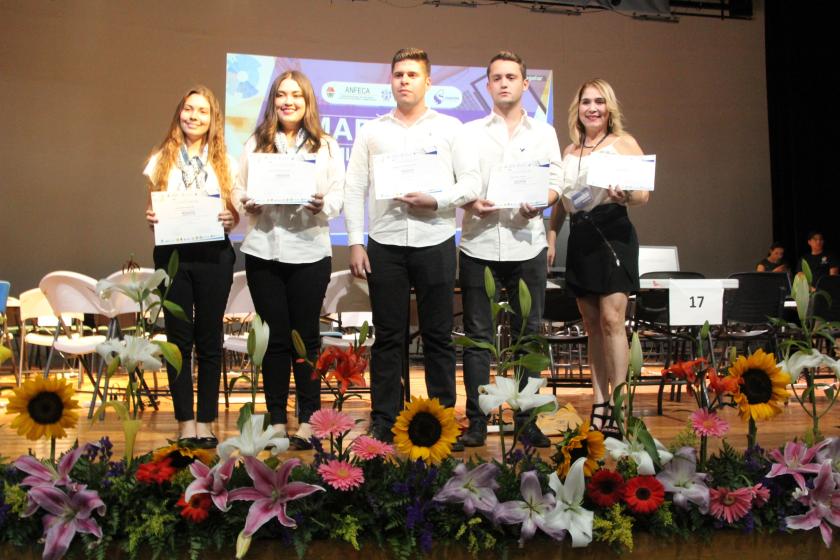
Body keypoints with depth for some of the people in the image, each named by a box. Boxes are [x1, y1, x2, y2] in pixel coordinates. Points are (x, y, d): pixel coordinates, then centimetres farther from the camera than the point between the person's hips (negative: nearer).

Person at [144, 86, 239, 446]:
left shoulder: (225, 163, 9)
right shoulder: (161, 160, 10)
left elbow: (235, 216, 9)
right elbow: (152, 212, 11)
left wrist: (230, 219, -13)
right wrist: (150, 219, -10)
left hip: (214, 254, 0)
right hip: (173, 254, 0)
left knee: (209, 338, 4)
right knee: (179, 338, 2)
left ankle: (206, 421, 11)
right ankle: (185, 421, 8)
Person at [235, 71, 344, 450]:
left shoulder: (326, 147, 9)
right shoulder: (256, 144, 12)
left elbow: (338, 196, 3)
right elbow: (239, 190, 9)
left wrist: (322, 206, -17)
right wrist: (246, 204, -12)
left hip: (309, 251, -1)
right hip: (263, 251, 1)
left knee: (306, 336, 3)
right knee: (276, 336, 5)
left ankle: (308, 421, 11)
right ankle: (276, 421, 13)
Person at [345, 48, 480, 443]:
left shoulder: (449, 128, 8)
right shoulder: (371, 132, 11)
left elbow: (471, 184, 3)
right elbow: (354, 190, 7)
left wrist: (436, 201, -14)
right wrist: (355, 243, -1)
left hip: (435, 243, -1)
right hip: (385, 244, 1)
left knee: (438, 335, 4)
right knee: (388, 336, 4)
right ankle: (383, 421, 11)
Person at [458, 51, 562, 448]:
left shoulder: (544, 133, 14)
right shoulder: (470, 132, 11)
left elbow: (554, 184, 9)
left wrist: (538, 203, -12)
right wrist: (471, 203, -14)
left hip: (527, 245, 1)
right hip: (479, 244, -1)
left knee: (528, 333, 4)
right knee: (477, 334, 2)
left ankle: (526, 419, 12)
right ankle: (476, 421, 8)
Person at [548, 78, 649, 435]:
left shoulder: (623, 143, 2)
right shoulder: (570, 151, 17)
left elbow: (644, 195, -5)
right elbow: (560, 201, 21)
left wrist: (626, 195, -26)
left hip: (613, 233, -5)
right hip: (580, 239, 5)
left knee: (611, 319, -12)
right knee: (592, 324, 6)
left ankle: (616, 404, -9)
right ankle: (599, 402, 10)